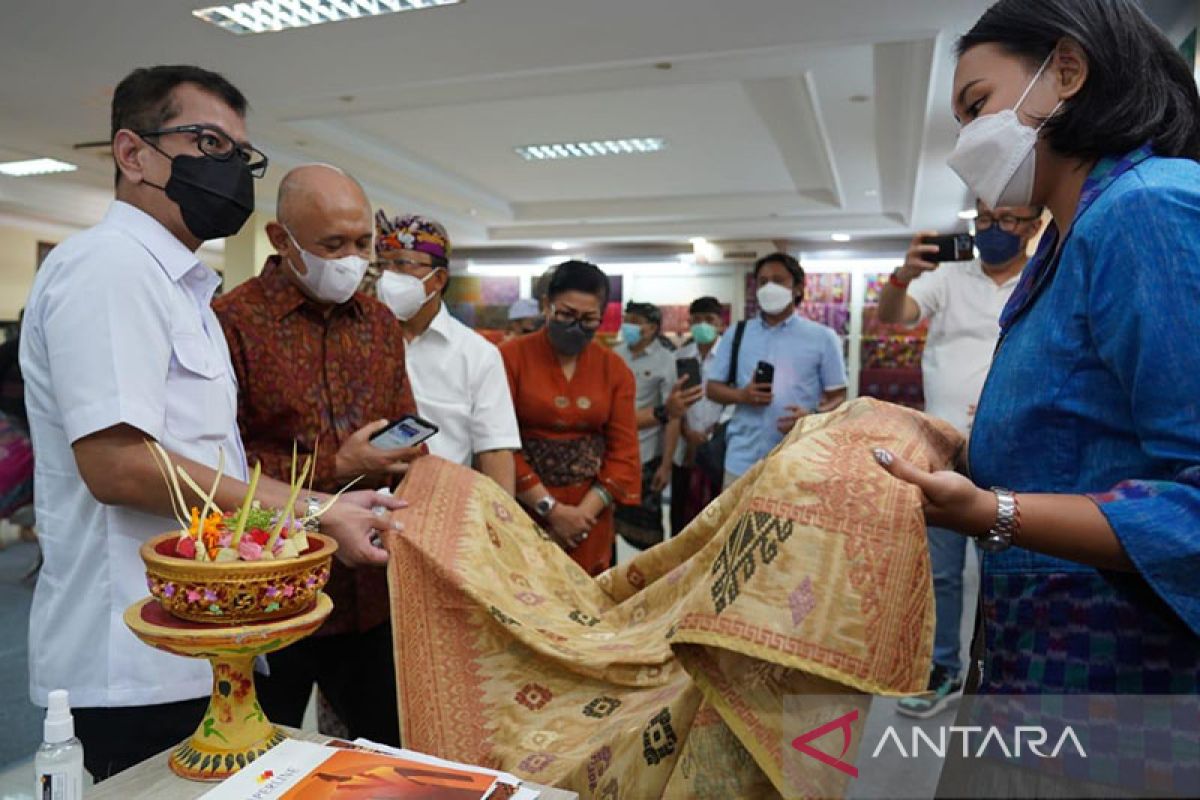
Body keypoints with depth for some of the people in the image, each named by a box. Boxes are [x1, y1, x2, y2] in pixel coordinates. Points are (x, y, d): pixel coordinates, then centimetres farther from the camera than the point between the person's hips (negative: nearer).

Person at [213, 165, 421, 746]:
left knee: (396, 751, 19)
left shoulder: (380, 323, 9)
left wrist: (405, 455, -2)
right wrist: (334, 468, -18)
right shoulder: (233, 322, -12)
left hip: (370, 594, 6)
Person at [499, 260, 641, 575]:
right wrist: (550, 508, -13)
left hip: (590, 513, 3)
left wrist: (584, 511, -9)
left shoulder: (615, 369, 5)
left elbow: (624, 450, 2)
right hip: (524, 509, -3)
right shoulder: (511, 357, -6)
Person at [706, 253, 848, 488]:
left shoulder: (822, 337, 3)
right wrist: (742, 395, -10)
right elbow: (712, 387, 11)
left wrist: (812, 415, -18)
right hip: (743, 460, 2)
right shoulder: (737, 335, 9)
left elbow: (838, 396, 3)